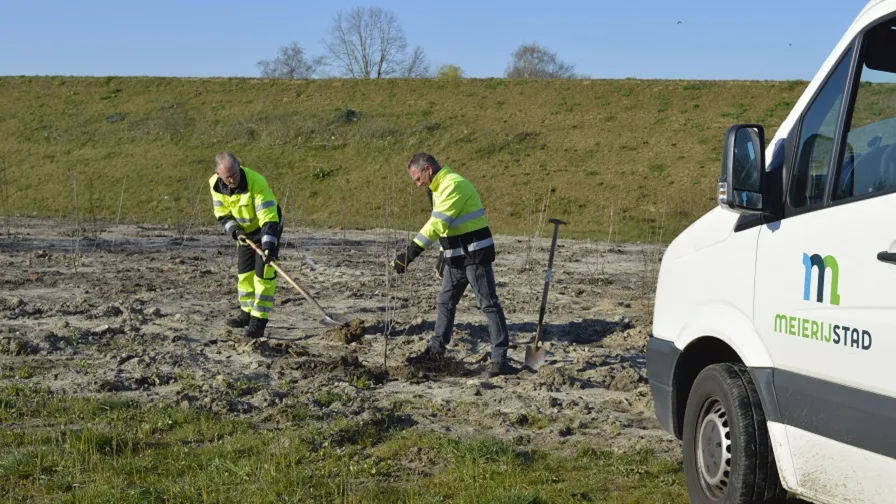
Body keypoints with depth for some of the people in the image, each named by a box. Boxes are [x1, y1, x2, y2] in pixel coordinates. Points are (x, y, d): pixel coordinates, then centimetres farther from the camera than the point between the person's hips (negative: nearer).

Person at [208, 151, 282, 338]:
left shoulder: (256, 182, -33)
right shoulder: (215, 184, -15)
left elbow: (268, 216, -36)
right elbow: (222, 213, -3)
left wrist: (269, 245, -45)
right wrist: (235, 230, -21)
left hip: (267, 228, -6)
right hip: (244, 231, 6)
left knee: (263, 273, -13)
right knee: (244, 272, 12)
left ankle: (259, 321, -12)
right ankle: (247, 313, 28)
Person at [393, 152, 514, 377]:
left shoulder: (454, 185, -20)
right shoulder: (439, 188, 13)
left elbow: (436, 224, -27)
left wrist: (410, 253, -29)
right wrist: (443, 257, 22)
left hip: (476, 256, -10)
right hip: (456, 258, 10)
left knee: (489, 304, -6)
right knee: (444, 302, 15)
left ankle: (500, 359, -5)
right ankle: (435, 350, 25)